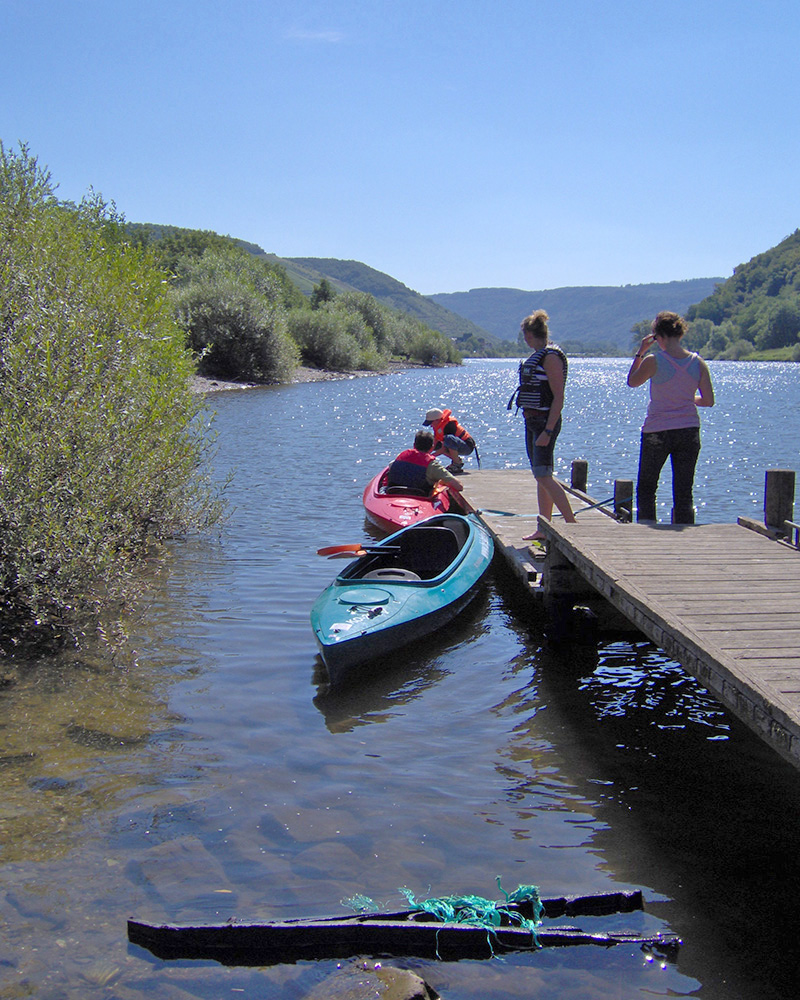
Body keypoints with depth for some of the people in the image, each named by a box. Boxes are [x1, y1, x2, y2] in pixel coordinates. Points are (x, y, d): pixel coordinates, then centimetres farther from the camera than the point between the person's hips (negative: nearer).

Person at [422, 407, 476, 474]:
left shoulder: (448, 426, -25)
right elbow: (434, 445, 4)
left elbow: (445, 448, -24)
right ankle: (458, 459, 8)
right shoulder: (438, 427, 2)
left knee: (449, 438, -36)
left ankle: (457, 464, -20)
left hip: (468, 447, -10)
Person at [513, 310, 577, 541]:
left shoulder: (551, 357, -14)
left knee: (543, 475, -14)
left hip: (545, 421, -10)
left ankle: (572, 524, -10)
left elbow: (558, 397, -19)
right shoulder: (537, 356, 14)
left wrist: (548, 431, -23)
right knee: (540, 476, 10)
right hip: (532, 421, 10)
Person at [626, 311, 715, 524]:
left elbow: (632, 382, 7)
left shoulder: (653, 361, -11)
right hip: (689, 432, 3)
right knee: (684, 492, 8)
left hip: (657, 432, -3)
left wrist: (640, 352, 9)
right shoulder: (698, 362, -1)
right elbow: (708, 401, 2)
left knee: (646, 488, 12)